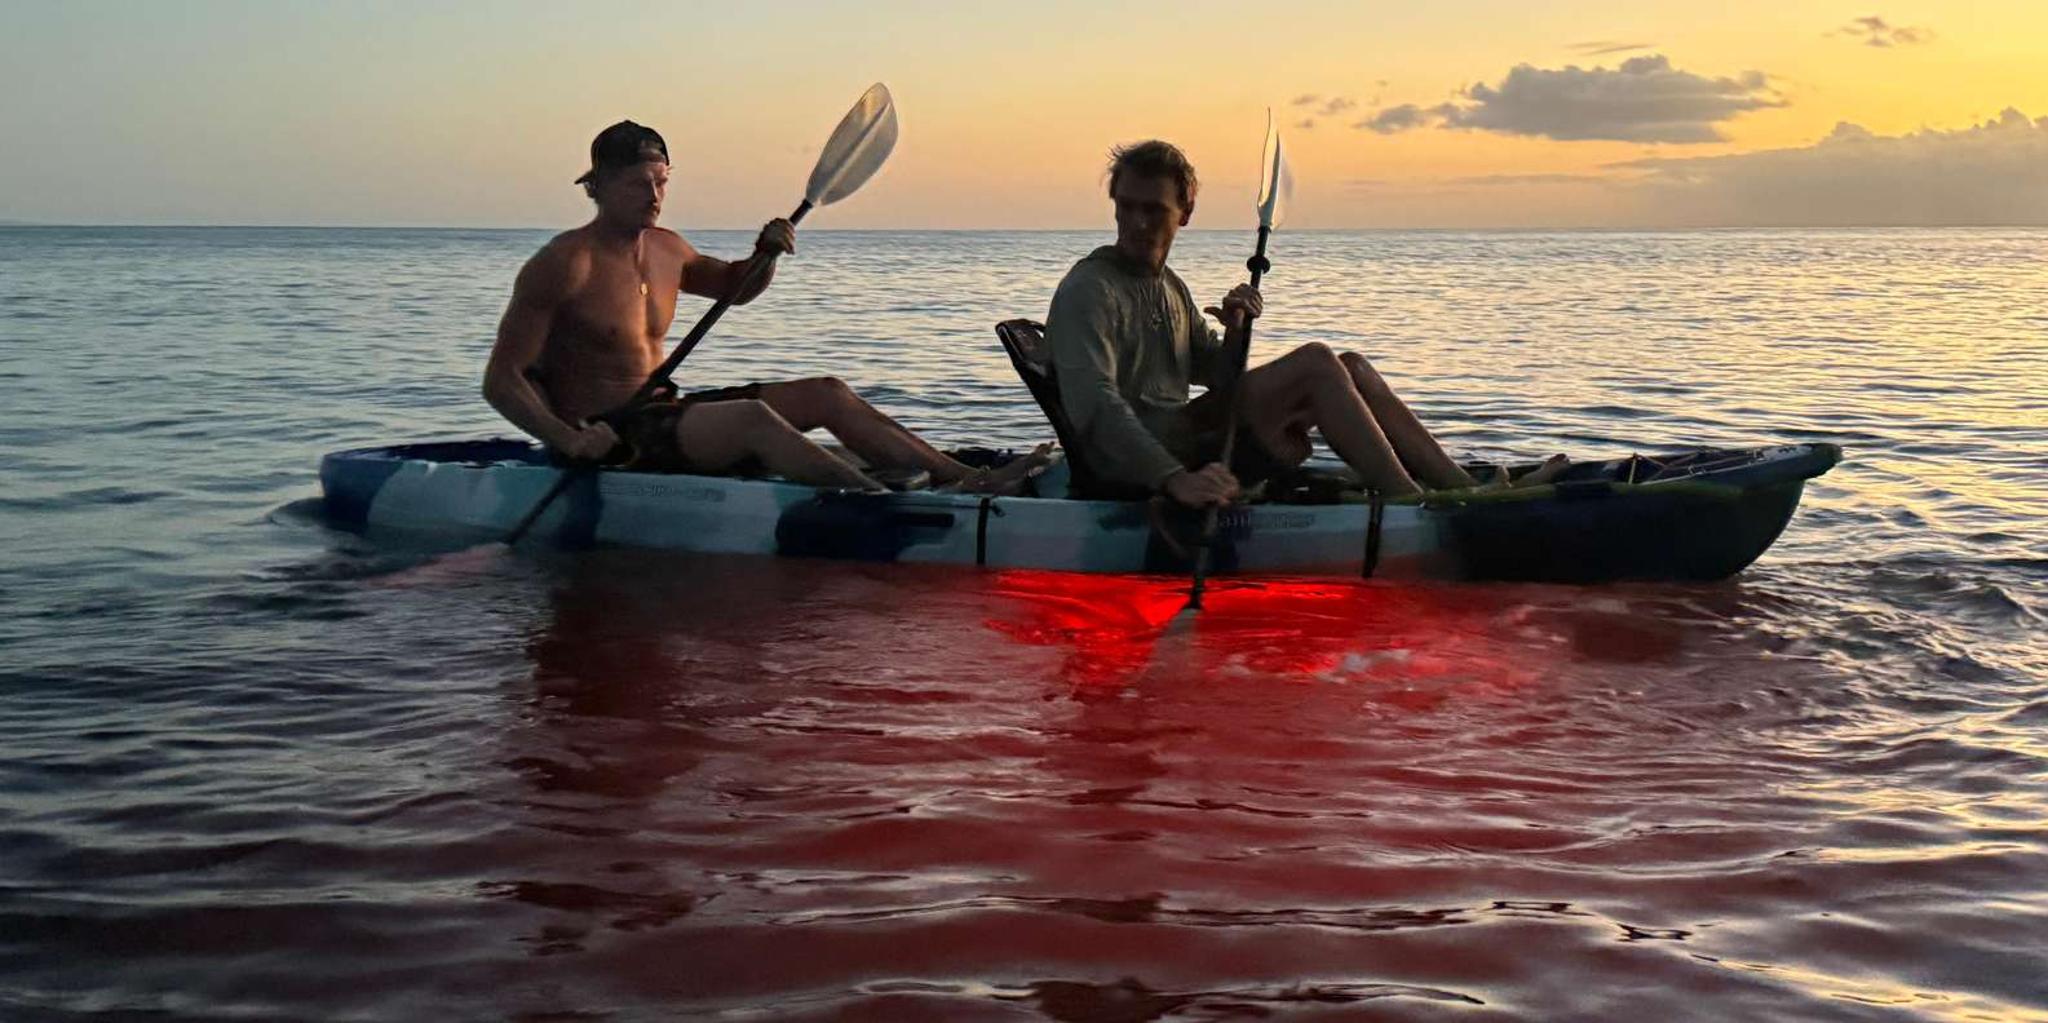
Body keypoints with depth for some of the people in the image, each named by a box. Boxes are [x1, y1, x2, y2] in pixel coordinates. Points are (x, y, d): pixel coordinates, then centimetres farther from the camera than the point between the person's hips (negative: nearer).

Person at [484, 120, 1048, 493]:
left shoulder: (664, 249, 11)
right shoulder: (563, 263, -13)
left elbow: (736, 286, 30)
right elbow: (500, 380, -15)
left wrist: (766, 255, 7)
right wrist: (568, 438, -30)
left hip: (661, 416, 9)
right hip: (606, 439, -9)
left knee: (824, 393, -1)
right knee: (751, 416, -32)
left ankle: (971, 478, -11)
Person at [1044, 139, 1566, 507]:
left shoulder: (1168, 286, 19)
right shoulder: (1088, 291, -12)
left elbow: (1216, 376, 23)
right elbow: (1094, 406, -27)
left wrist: (1234, 333, -1)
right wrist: (1175, 480, -40)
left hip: (1181, 445, 10)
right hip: (1138, 475, -10)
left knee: (1352, 368, 5)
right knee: (1315, 362, -19)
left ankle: (1466, 489, 1)